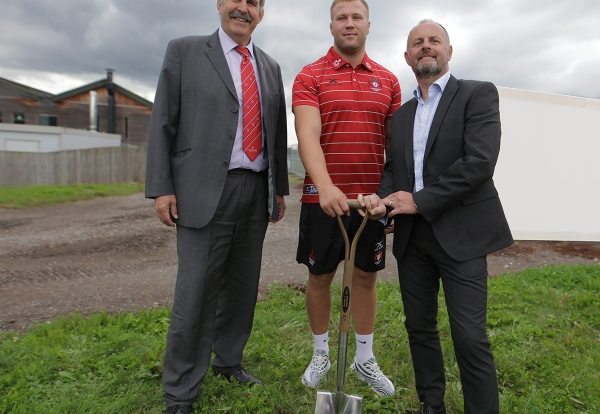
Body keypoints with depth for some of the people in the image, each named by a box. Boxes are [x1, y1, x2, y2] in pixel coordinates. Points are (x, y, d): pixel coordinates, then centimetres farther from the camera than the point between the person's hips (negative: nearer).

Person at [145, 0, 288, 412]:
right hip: (206, 190, -4)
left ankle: (229, 359, 34)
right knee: (196, 290, -3)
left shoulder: (270, 67, 16)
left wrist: (279, 187, 14)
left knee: (243, 285, 13)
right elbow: (163, 123, -1)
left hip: (256, 191, 5)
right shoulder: (184, 51, 4)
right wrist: (161, 188, -8)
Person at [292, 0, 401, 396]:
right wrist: (326, 187, -30)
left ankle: (365, 358, 29)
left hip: (372, 197, 3)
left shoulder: (388, 80, 9)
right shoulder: (310, 77, -2)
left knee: (366, 275, 12)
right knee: (320, 276, 9)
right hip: (324, 196, -2)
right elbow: (308, 135, -15)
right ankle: (321, 353, 30)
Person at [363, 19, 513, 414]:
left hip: (461, 233, -5)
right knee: (420, 326, 13)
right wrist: (382, 198, -7)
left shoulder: (478, 95, -1)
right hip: (412, 236, 6)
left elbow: (480, 161, -14)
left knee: (470, 335, -5)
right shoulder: (401, 114, 16)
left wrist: (420, 200, -15)